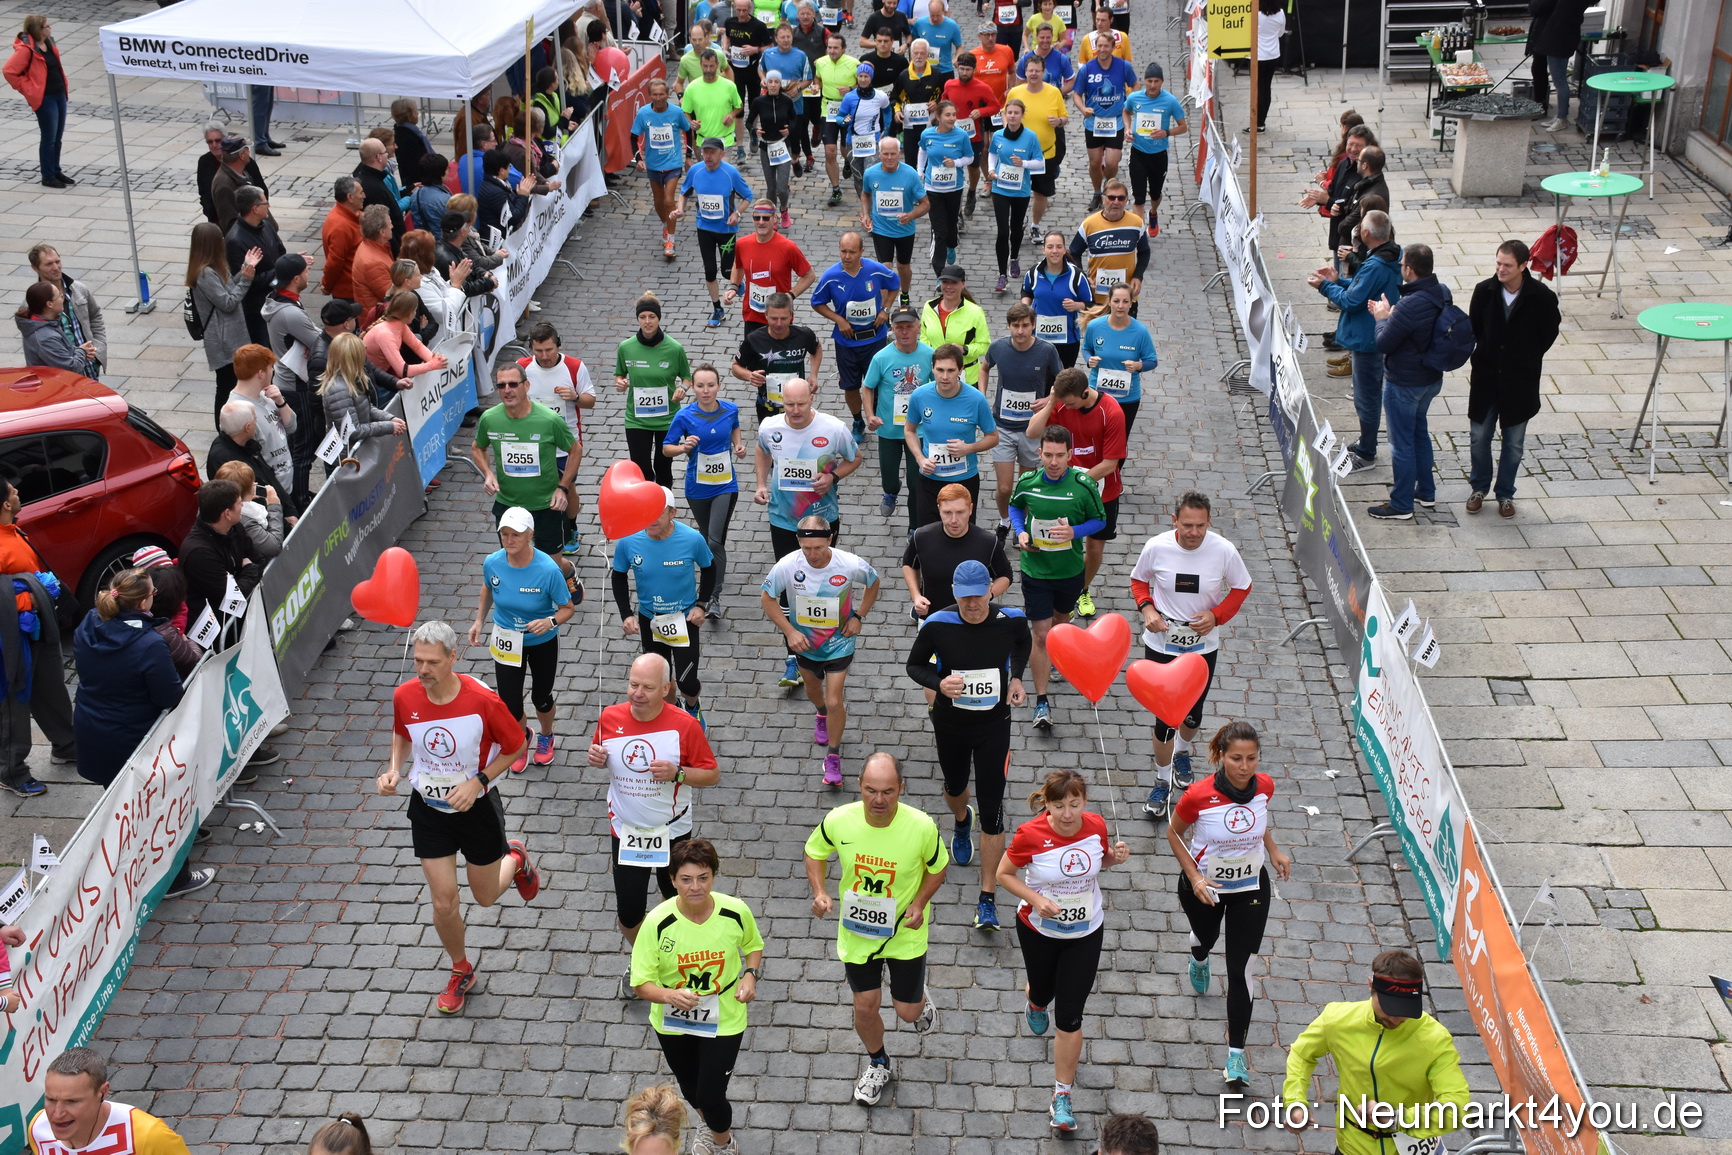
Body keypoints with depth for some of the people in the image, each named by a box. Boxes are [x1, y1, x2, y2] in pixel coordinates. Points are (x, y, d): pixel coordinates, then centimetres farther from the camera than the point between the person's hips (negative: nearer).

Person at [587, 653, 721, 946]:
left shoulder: (684, 725, -18)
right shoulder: (610, 717, -10)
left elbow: (712, 775, -11)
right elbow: (600, 751, 10)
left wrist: (677, 773, -28)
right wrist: (596, 757, -14)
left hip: (672, 831, -1)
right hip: (625, 831, 1)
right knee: (629, 912, 4)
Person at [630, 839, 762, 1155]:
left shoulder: (736, 912, -21)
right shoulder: (658, 923, -26)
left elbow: (753, 946, 3)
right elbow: (641, 983, -20)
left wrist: (751, 974, -16)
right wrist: (669, 995, -39)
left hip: (723, 1020, -1)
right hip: (672, 1022, 1)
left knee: (711, 1097, -2)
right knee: (691, 1090, 24)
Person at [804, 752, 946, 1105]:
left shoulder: (922, 827, -26)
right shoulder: (838, 821, -23)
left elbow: (938, 867, -4)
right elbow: (815, 852, -1)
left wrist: (919, 903, -18)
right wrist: (819, 893, -16)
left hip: (905, 933, -1)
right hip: (856, 930, 1)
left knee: (907, 1011, 9)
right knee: (865, 1006, 12)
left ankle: (920, 998, 50)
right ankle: (877, 1063, 44)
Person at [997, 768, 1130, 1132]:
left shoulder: (1096, 825, -15)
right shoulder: (1031, 835, -25)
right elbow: (1004, 873, -11)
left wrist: (1117, 856, -16)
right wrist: (1036, 899, -26)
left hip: (1086, 932, 1)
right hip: (1039, 929, -1)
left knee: (1070, 1017, 2)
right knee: (1043, 991, 25)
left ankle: (1062, 1097, 16)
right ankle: (1036, 1002, 66)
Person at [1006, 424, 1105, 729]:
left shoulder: (1084, 485, -17)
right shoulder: (1027, 482, -13)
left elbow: (1099, 520, -4)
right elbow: (1015, 506, 9)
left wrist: (1075, 531, -23)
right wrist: (1020, 532, -9)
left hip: (1070, 570, 1)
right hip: (1035, 570, -1)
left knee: (1061, 618, 26)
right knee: (1041, 635, -2)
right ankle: (1041, 702, 6)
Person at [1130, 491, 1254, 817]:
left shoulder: (1224, 550, -17)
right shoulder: (1156, 547, -17)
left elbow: (1242, 588, 0)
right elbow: (1139, 580, 3)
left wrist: (1217, 615, -16)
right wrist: (1147, 608, -16)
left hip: (1203, 646, 1)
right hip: (1161, 645, -1)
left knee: (1192, 714, 17)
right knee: (1165, 716, 0)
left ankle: (1182, 754, 52)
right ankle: (1162, 781, 21)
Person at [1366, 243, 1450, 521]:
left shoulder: (1410, 306, -31)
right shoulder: (1443, 293, -3)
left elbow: (1383, 344, -22)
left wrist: (1381, 318, -5)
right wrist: (1390, 315, 2)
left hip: (1404, 384, -9)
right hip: (1432, 378, 9)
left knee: (1402, 443, 5)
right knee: (1419, 431, 26)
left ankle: (1401, 505, 16)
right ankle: (1426, 492, 39)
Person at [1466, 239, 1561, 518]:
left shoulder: (1542, 297, -16)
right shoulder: (1484, 290, -10)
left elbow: (1548, 334, 0)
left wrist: (1525, 362, 1)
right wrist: (1477, 363, 4)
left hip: (1520, 382, -1)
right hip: (1485, 377, 2)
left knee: (1514, 443, 11)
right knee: (1480, 437, 11)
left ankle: (1505, 494, 27)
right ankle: (1479, 487, 32)